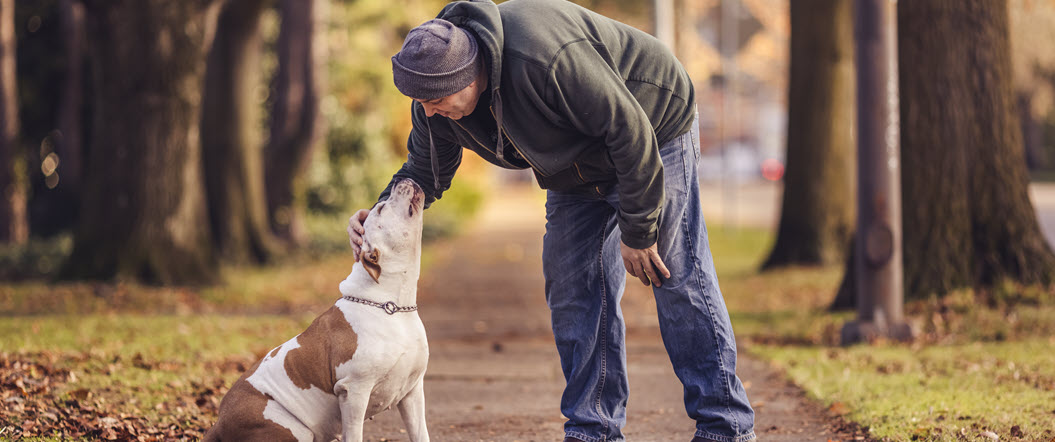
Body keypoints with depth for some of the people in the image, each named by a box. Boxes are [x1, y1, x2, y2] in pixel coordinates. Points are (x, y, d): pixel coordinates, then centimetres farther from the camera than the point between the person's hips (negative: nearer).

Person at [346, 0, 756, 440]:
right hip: (576, 167, 8)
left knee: (679, 280, -9)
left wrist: (638, 230, -25)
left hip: (656, 132, -8)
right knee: (572, 290, 2)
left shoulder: (545, 58, -41)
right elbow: (424, 171, 1)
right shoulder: (435, 90, -16)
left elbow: (629, 129, -32)